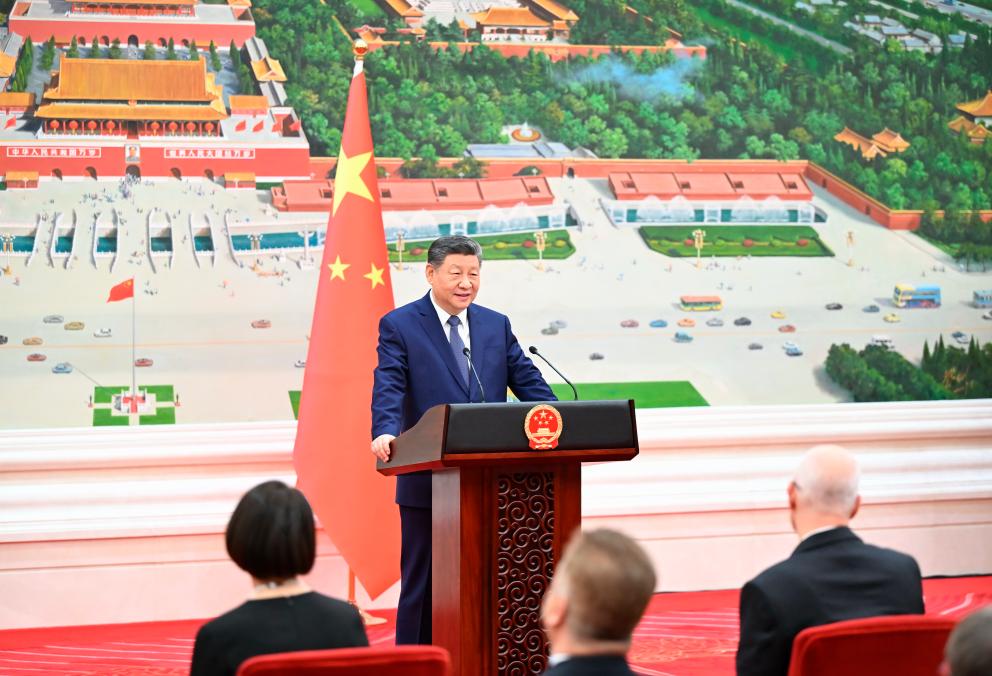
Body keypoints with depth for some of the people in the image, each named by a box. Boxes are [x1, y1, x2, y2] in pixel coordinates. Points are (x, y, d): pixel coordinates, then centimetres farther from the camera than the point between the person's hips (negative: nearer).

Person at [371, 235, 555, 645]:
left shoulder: (496, 325, 12)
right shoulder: (399, 326, -2)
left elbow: (527, 381, 7)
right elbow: (388, 388, -14)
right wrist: (385, 433, -33)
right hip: (428, 482, -4)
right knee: (422, 584, 5)